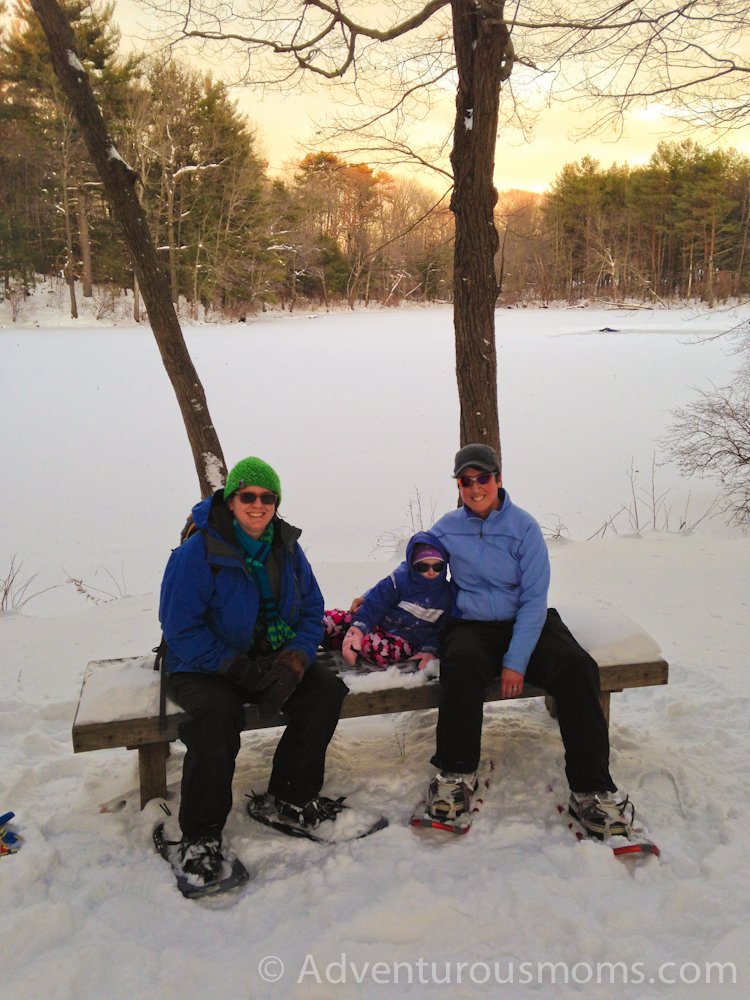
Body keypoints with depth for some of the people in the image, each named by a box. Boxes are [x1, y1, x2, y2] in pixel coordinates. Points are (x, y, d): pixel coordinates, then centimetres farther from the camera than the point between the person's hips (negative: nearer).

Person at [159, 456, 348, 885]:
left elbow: (312, 611, 6)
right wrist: (239, 668, -23)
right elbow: (181, 628, -17)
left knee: (325, 689, -16)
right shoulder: (197, 552, -15)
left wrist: (295, 658, -15)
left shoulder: (287, 549, 3)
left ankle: (295, 797, 1)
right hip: (204, 667, -5)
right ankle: (201, 833, -15)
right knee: (217, 714, -34)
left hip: (274, 659, 5)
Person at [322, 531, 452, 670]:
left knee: (375, 646, -34)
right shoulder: (400, 579, -8)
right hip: (380, 625, 0)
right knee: (338, 619, -28)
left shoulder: (445, 594, -1)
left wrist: (430, 651, -14)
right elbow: (374, 604, -14)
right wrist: (359, 626, -31)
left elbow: (439, 629, 6)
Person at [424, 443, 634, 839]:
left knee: (576, 666, -29)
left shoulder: (523, 526, -3)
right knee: (460, 666, -35)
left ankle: (591, 788, -19)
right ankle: (456, 773, -14)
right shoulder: (447, 529, 4)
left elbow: (534, 598, -7)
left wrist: (516, 661, -17)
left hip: (524, 624, 0)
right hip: (471, 626, 0)